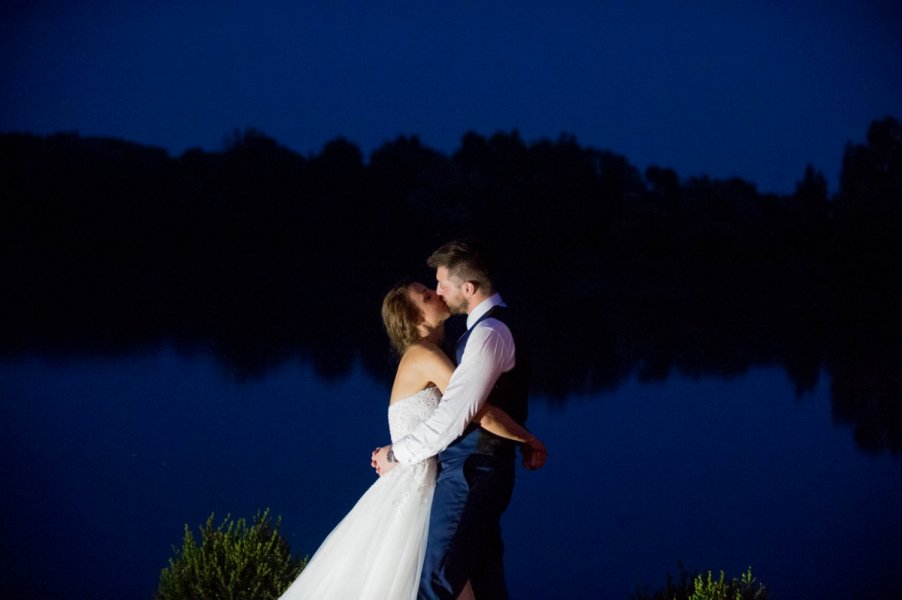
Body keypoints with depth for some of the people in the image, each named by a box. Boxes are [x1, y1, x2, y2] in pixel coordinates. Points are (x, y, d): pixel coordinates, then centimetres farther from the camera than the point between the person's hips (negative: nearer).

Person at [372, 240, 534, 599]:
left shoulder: (489, 334, -17)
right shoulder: (494, 325, 16)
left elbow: (454, 414, -21)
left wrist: (397, 454, -11)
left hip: (469, 475, -10)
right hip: (482, 469, 10)